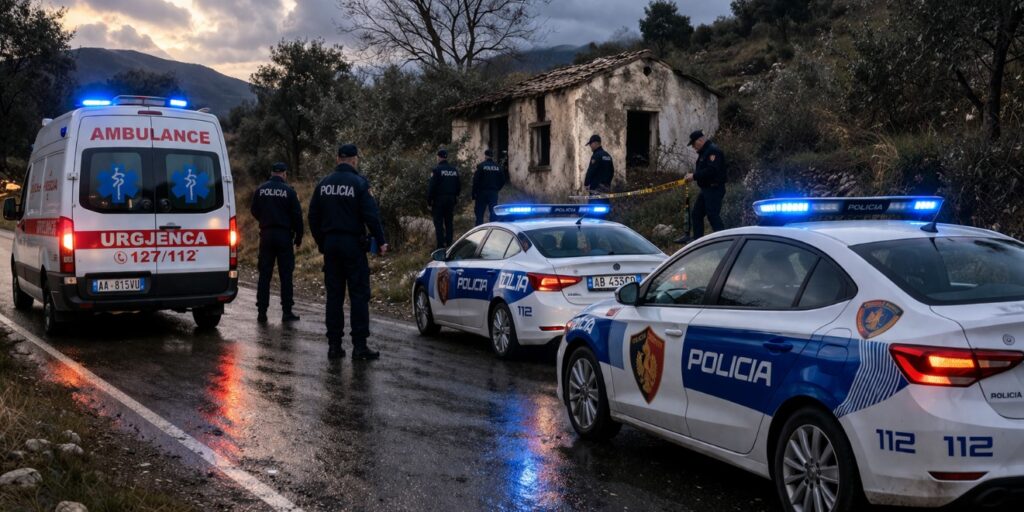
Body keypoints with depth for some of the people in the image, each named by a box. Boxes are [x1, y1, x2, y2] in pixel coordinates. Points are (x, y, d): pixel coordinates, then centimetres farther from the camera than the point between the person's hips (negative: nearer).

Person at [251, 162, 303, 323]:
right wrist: (298, 236, 5)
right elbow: (297, 215, -5)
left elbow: (254, 211, 11)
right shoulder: (289, 191, -6)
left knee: (264, 275, 6)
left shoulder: (260, 190, 3)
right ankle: (287, 311, 2)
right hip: (284, 235, -3)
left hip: (266, 235, 3)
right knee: (286, 275, 2)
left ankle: (261, 312, 5)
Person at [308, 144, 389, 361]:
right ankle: (359, 345, -4)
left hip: (330, 244, 5)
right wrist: (381, 241, -3)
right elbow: (371, 215, -13)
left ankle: (334, 345, 10)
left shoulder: (323, 184, 9)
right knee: (359, 294, -2)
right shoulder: (358, 183, -8)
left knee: (334, 295, 9)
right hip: (353, 244, -5)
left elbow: (313, 217, 13)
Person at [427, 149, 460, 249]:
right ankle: (449, 245, 12)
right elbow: (459, 186, 13)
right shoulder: (454, 170, 8)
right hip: (451, 200, 6)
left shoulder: (436, 170, -12)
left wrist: (429, 202, -8)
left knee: (439, 224, -2)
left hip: (439, 200, -6)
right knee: (449, 223, 12)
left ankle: (441, 247, -5)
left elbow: (431, 187, -14)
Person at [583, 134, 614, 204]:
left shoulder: (596, 156, -12)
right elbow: (612, 172, 20)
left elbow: (590, 171, -14)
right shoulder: (608, 156, 15)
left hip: (596, 188, -9)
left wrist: (586, 184, -3)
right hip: (606, 188, 9)